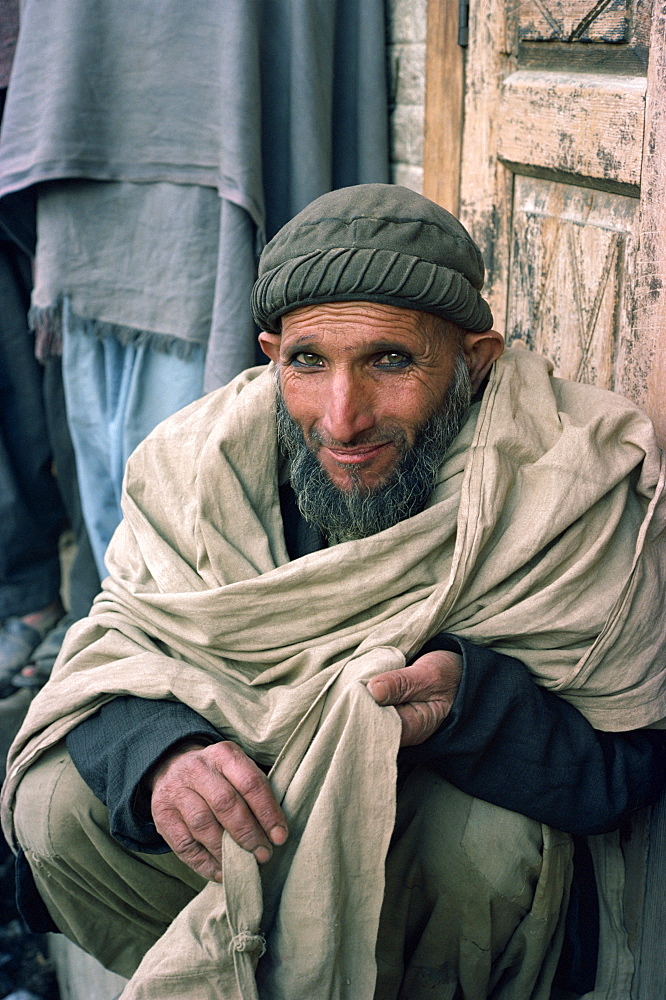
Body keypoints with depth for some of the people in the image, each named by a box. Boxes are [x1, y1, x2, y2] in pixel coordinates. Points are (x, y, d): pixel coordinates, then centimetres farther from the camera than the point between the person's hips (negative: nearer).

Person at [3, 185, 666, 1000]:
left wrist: (473, 700, -41)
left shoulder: (578, 485, -24)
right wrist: (160, 754, -33)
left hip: (468, 792, -2)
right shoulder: (206, 456, -13)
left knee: (490, 847, -35)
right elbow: (114, 645, -9)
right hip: (246, 773, 3)